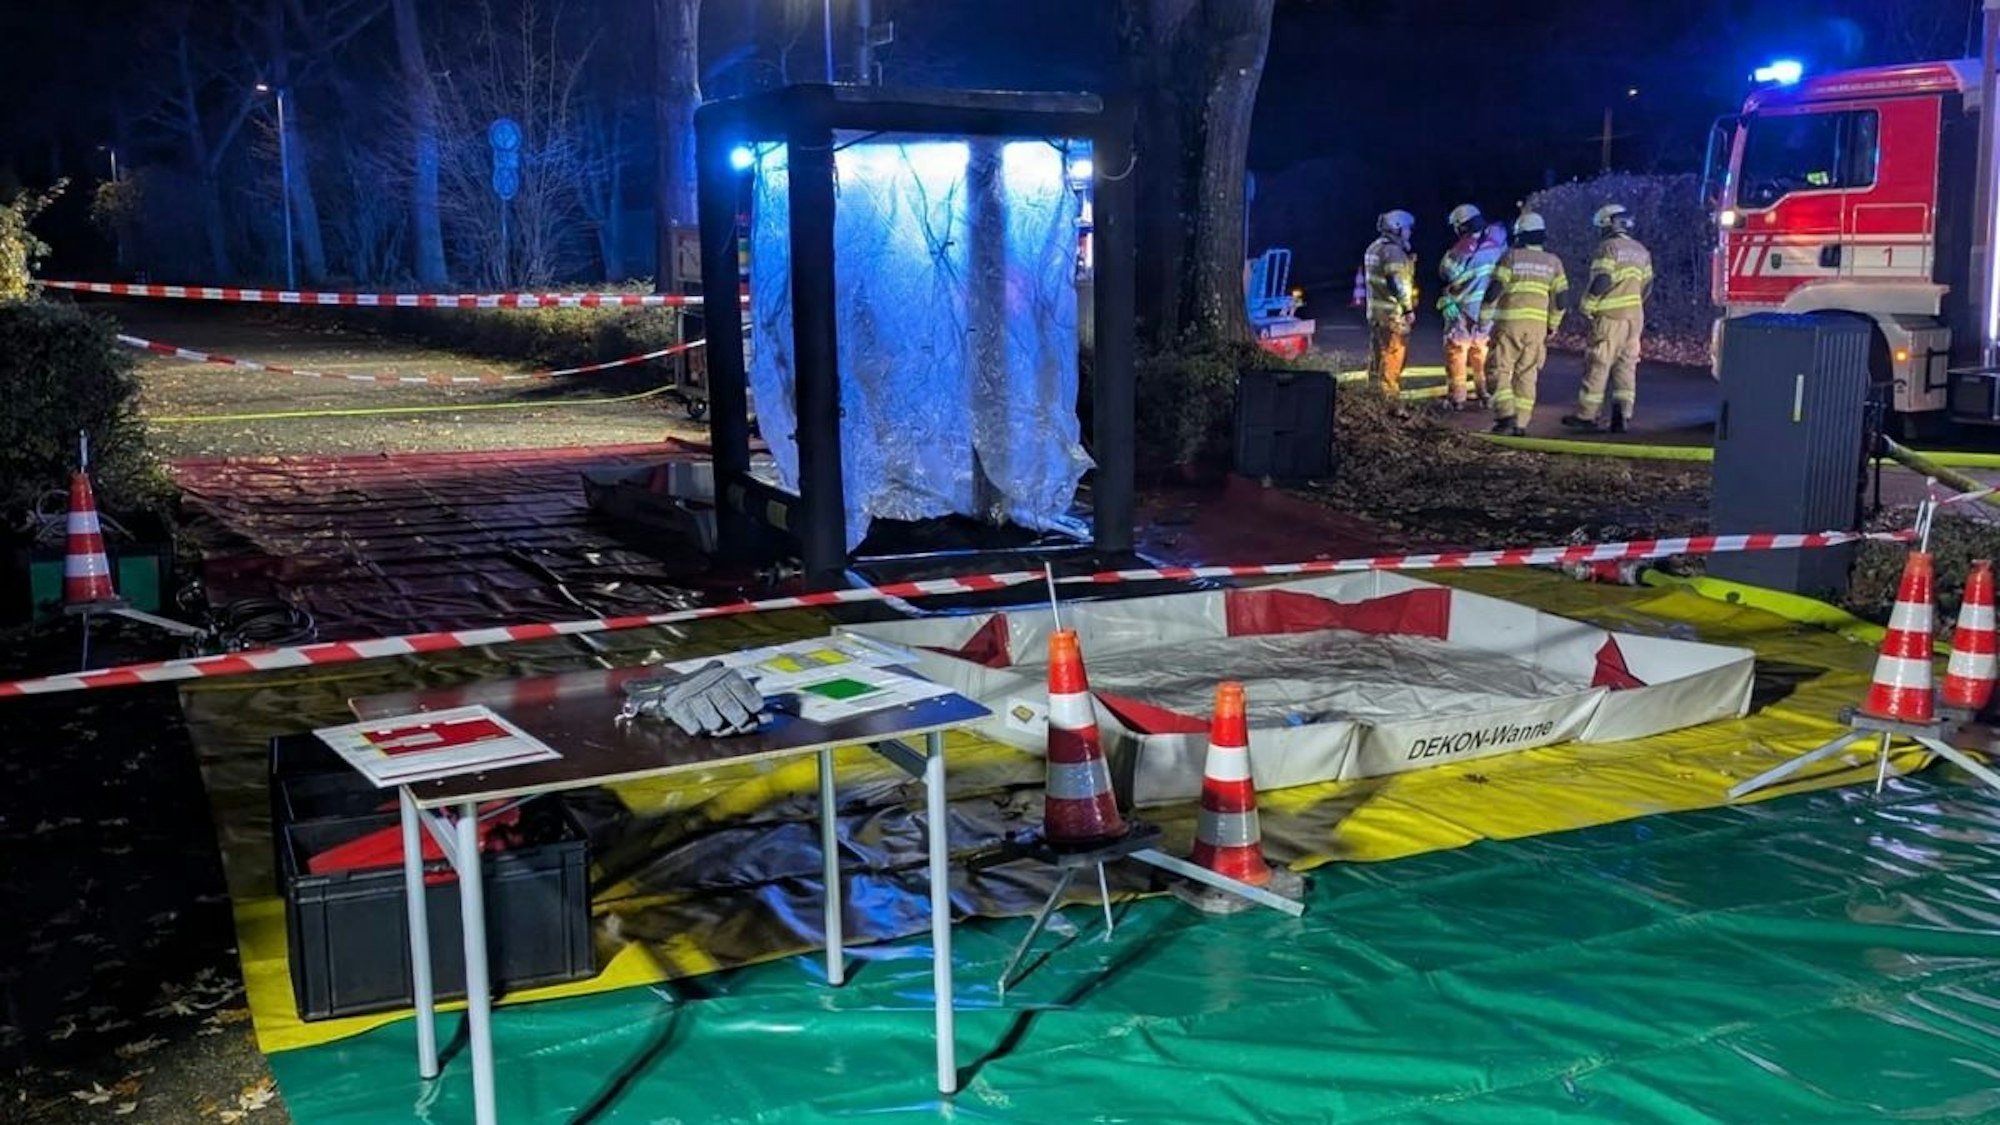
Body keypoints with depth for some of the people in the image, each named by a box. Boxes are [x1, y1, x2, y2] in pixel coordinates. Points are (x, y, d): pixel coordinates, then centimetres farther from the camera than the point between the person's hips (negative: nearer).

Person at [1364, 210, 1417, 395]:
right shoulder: (1393, 250, -17)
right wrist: (1409, 308, -17)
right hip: (1393, 312, -10)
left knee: (1377, 352, 15)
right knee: (1393, 353, -5)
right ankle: (1388, 392, -4)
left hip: (1375, 310, 10)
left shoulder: (1374, 248, 15)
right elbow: (1399, 283, -21)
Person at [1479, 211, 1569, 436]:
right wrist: (1552, 325, 20)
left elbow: (1494, 289, -8)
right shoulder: (1553, 262, 9)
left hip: (1510, 322, -4)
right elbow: (1560, 298, 9)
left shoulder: (1510, 257, -2)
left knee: (1500, 370, 0)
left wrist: (1483, 316, 3)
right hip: (1537, 325, 4)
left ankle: (1506, 415, -17)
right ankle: (1521, 423, 7)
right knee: (1526, 375, 9)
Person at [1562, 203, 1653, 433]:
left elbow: (1603, 280, -17)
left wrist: (1587, 305, -8)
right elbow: (1647, 285, 18)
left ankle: (1587, 415, -2)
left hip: (1611, 315, -7)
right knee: (1626, 365, 7)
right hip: (1635, 316, 7)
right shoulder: (1641, 251, 16)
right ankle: (1623, 415, 1)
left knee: (1598, 364, -4)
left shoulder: (1609, 247, -8)